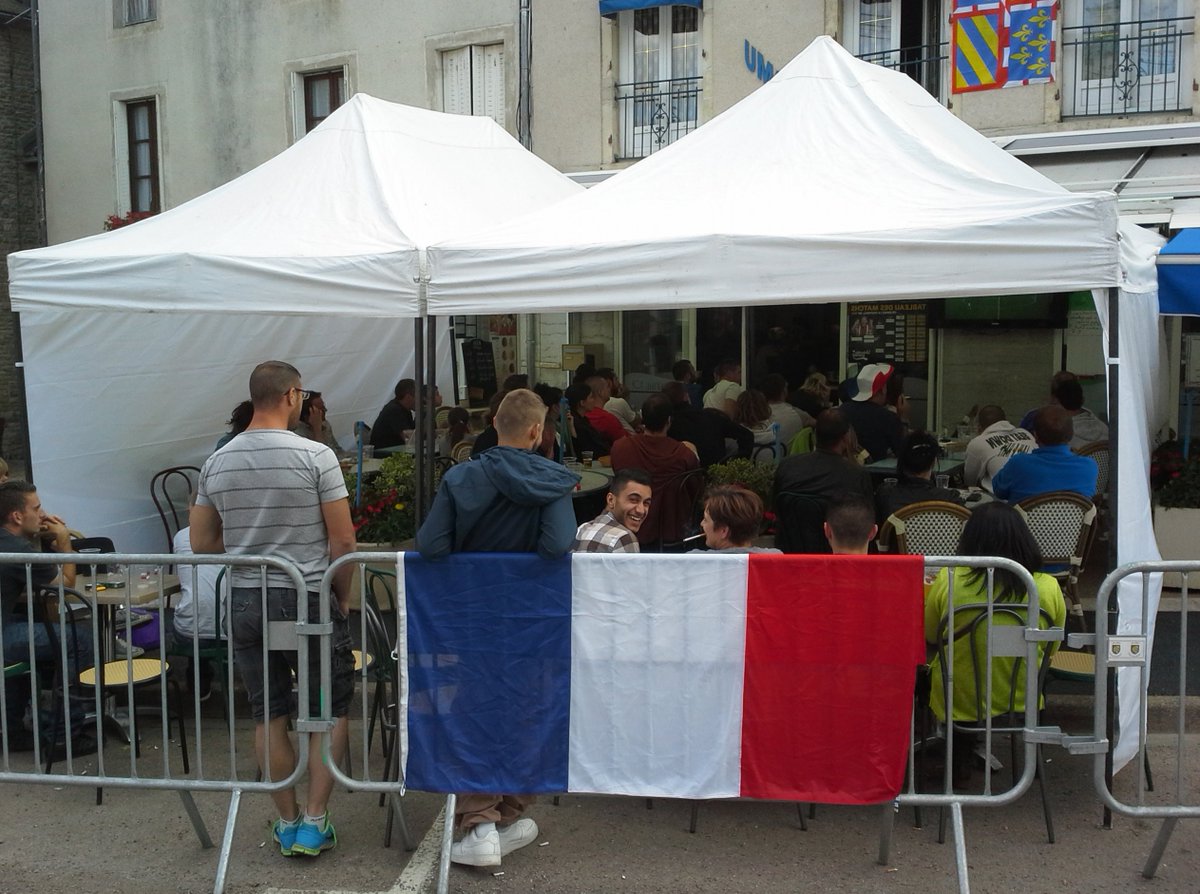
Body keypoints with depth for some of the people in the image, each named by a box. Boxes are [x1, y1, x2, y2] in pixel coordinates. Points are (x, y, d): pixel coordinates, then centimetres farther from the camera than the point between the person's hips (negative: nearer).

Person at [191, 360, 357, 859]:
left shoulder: (217, 463, 3)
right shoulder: (315, 456, -12)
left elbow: (201, 542, 8)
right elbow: (342, 541, -11)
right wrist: (342, 595, 2)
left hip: (245, 602, 4)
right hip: (308, 600, -4)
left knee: (269, 715, 12)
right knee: (330, 712, 10)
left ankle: (287, 821, 21)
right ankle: (314, 821, 9)